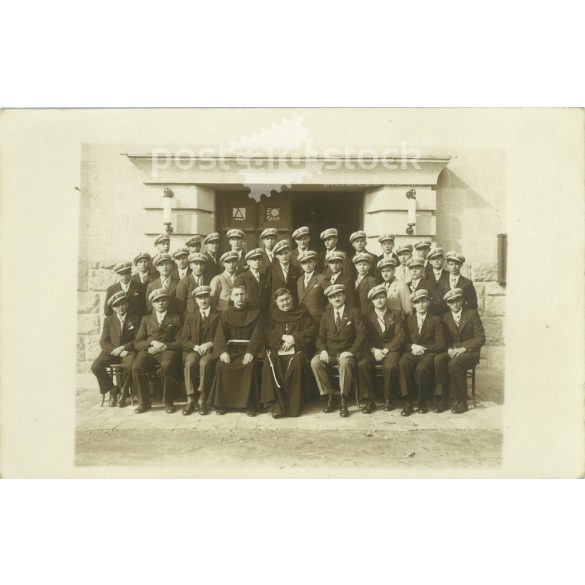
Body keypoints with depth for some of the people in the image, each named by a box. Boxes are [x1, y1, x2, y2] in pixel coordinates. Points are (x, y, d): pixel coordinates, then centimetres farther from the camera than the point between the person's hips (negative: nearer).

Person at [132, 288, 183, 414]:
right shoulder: (146, 319, 23)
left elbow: (180, 342, 6)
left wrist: (164, 346, -10)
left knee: (167, 365, -36)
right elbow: (137, 342, 13)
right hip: (148, 351, 3)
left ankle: (168, 402, -18)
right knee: (136, 366, -29)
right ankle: (144, 402, -12)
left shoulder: (176, 318, 16)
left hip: (168, 350, -2)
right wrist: (153, 342, -6)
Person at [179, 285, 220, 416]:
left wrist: (210, 344, -13)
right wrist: (195, 346, -10)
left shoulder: (218, 316, 12)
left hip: (211, 350, -2)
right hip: (193, 350, 2)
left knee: (205, 363, -35)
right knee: (190, 363, -32)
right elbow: (184, 339, 9)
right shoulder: (190, 316, 18)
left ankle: (202, 399, -26)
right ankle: (190, 399, -26)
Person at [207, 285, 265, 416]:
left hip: (247, 349, -2)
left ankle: (250, 405, -20)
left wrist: (250, 352, -19)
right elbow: (220, 335, 3)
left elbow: (257, 335, -3)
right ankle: (221, 403, -13)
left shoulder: (255, 313, 7)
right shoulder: (225, 315, 14)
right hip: (230, 348, 2)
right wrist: (223, 351, -16)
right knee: (221, 366, -27)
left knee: (250, 366, -32)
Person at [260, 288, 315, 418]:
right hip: (276, 349, 1)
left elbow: (310, 331, 5)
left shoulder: (302, 313, 17)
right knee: (269, 362, -33)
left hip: (296, 349, -1)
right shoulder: (272, 314, 21)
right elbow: (267, 332, 8)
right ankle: (274, 404, -29)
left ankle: (294, 406, -26)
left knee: (297, 362, -35)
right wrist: (283, 337, -7)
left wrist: (293, 339, -8)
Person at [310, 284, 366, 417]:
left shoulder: (354, 313, 7)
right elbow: (320, 336, 12)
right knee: (315, 362, -28)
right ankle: (329, 397, -16)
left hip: (346, 353, -3)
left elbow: (361, 334, -2)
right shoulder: (326, 315, 17)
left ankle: (343, 401, -24)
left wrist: (351, 351, -15)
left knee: (345, 363, -38)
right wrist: (323, 350, -9)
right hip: (329, 353, 3)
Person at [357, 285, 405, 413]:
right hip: (373, 349, 2)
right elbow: (365, 338, 6)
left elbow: (400, 336, -1)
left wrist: (386, 349, -13)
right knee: (362, 364, -29)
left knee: (389, 366, -34)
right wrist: (374, 350, -14)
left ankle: (389, 399, -10)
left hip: (391, 349, -2)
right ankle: (370, 401, -19)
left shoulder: (396, 314, 11)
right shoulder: (368, 317, 14)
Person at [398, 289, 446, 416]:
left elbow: (440, 344, 2)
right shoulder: (408, 320, 17)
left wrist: (423, 348, -12)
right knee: (402, 364, -33)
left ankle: (422, 402, -13)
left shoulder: (436, 320, 10)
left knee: (421, 368, -36)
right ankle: (408, 401, -27)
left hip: (429, 353, -2)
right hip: (412, 352, 2)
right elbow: (405, 342, 13)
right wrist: (412, 347, -10)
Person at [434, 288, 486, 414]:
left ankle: (461, 402, -19)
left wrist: (463, 348, -16)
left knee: (454, 363, -35)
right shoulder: (445, 317, 13)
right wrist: (449, 349, -11)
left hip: (469, 352, -3)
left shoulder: (472, 314, 2)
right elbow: (444, 339, 12)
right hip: (452, 351, 3)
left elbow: (481, 339, -4)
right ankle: (442, 399, -23)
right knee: (438, 359, -30)